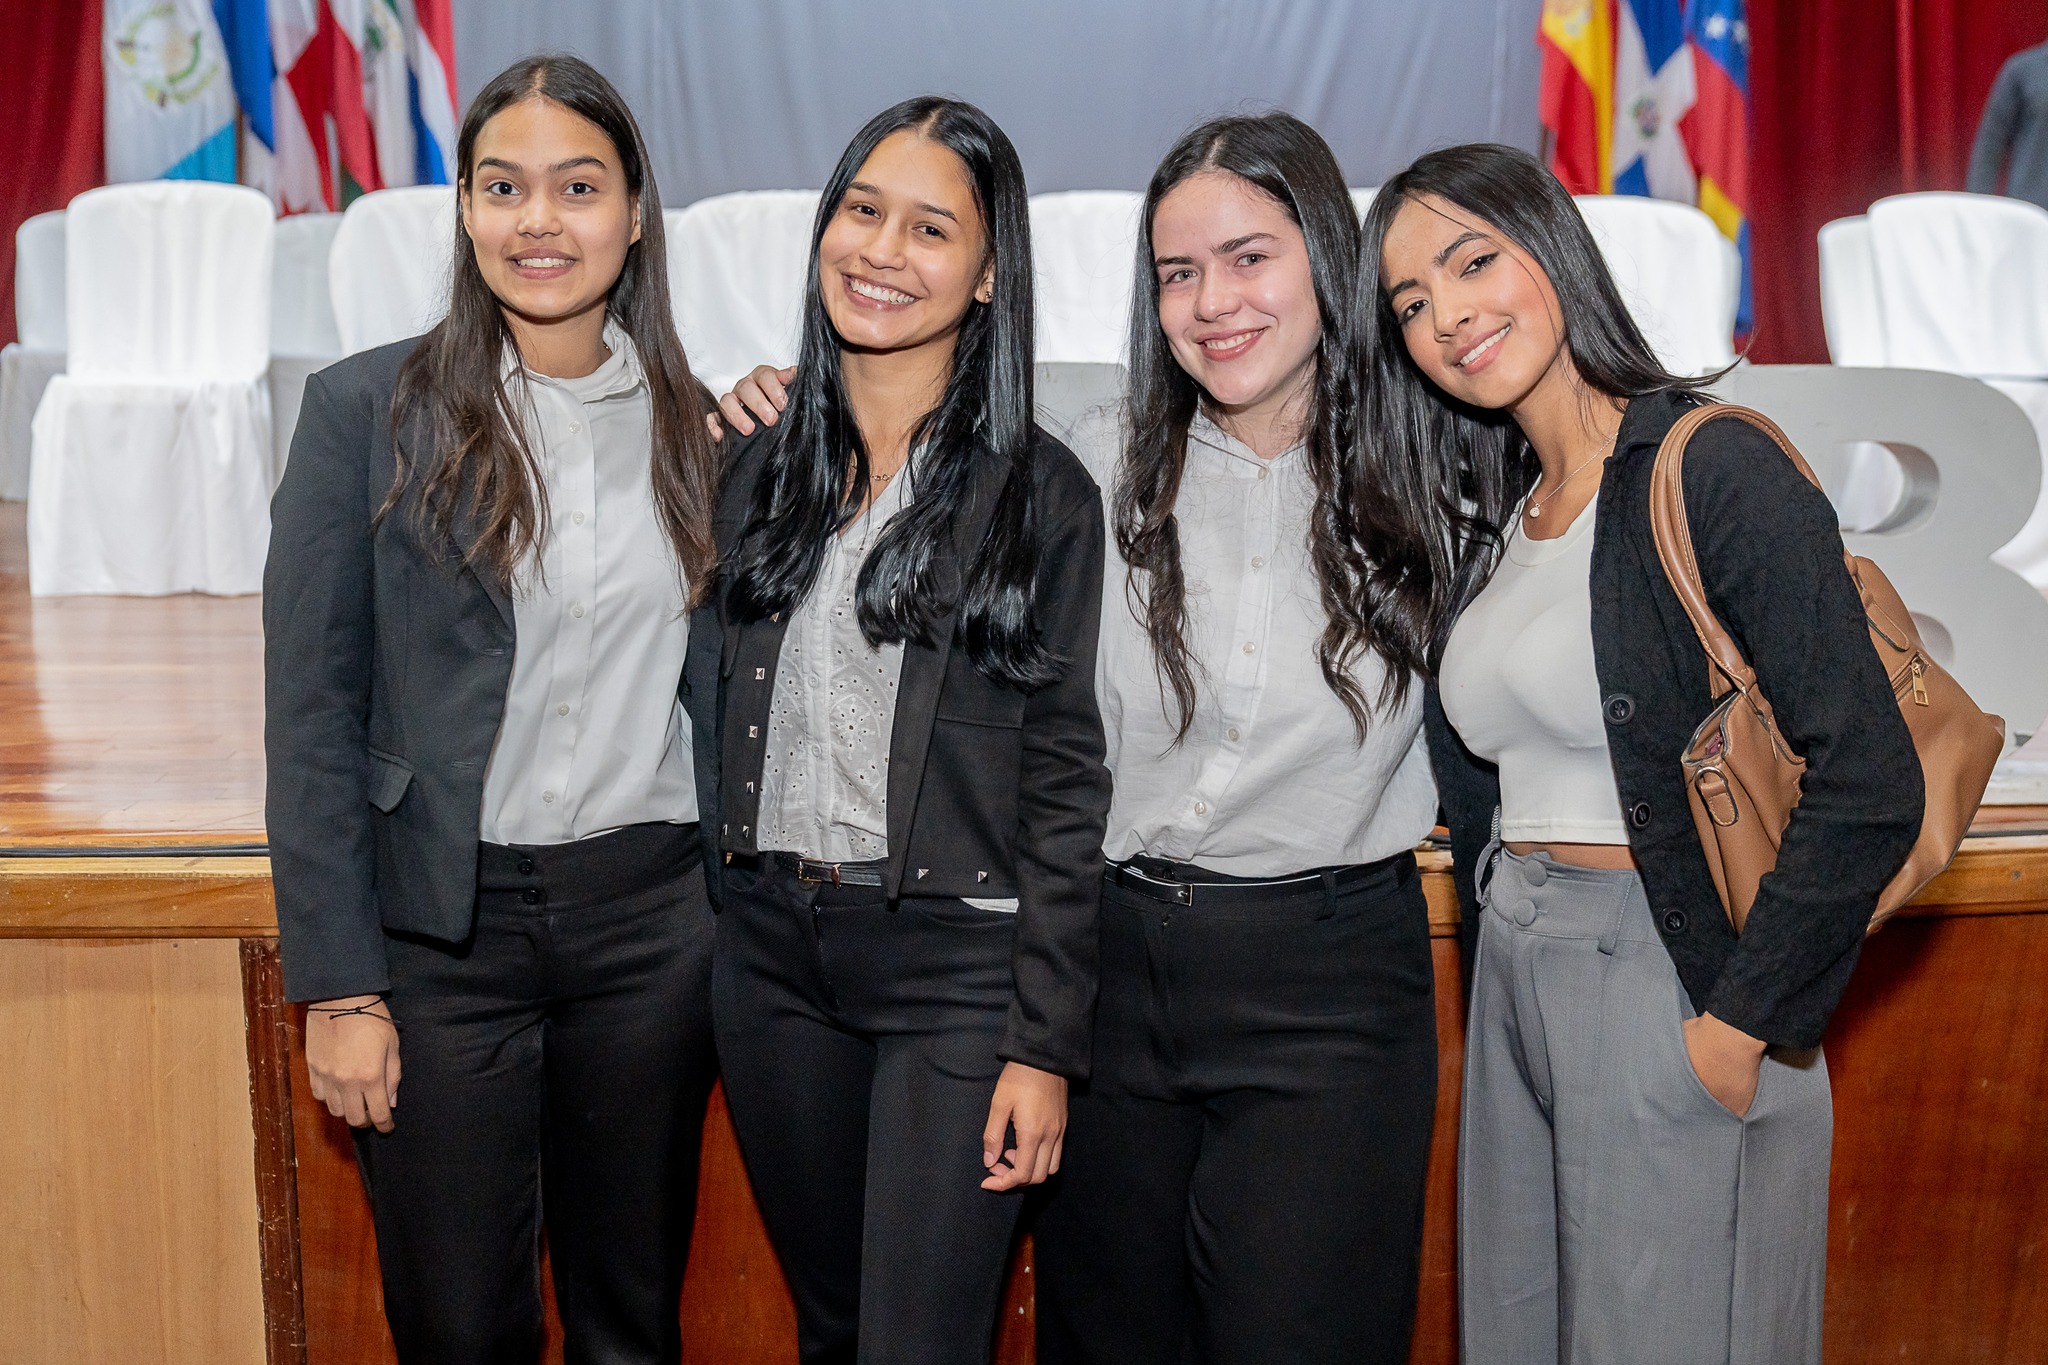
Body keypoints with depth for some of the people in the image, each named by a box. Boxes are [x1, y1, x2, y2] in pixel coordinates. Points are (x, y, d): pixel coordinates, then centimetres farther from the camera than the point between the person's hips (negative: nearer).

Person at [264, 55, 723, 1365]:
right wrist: (339, 985, -9)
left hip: (653, 918, 3)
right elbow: (312, 714, -6)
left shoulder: (689, 421, 6)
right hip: (442, 925, -2)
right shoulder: (368, 407, -4)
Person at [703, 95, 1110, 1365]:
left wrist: (1045, 1043, -10)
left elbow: (1065, 777, -7)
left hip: (957, 961, -4)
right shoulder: (759, 463, 7)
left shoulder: (1042, 492, -6)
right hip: (772, 949, 5)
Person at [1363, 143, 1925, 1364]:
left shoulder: (1715, 469, -13)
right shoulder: (1491, 519, 11)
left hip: (1672, 986, -7)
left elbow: (1869, 785, -19)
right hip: (1514, 989, 7)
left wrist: (1738, 1028, -16)